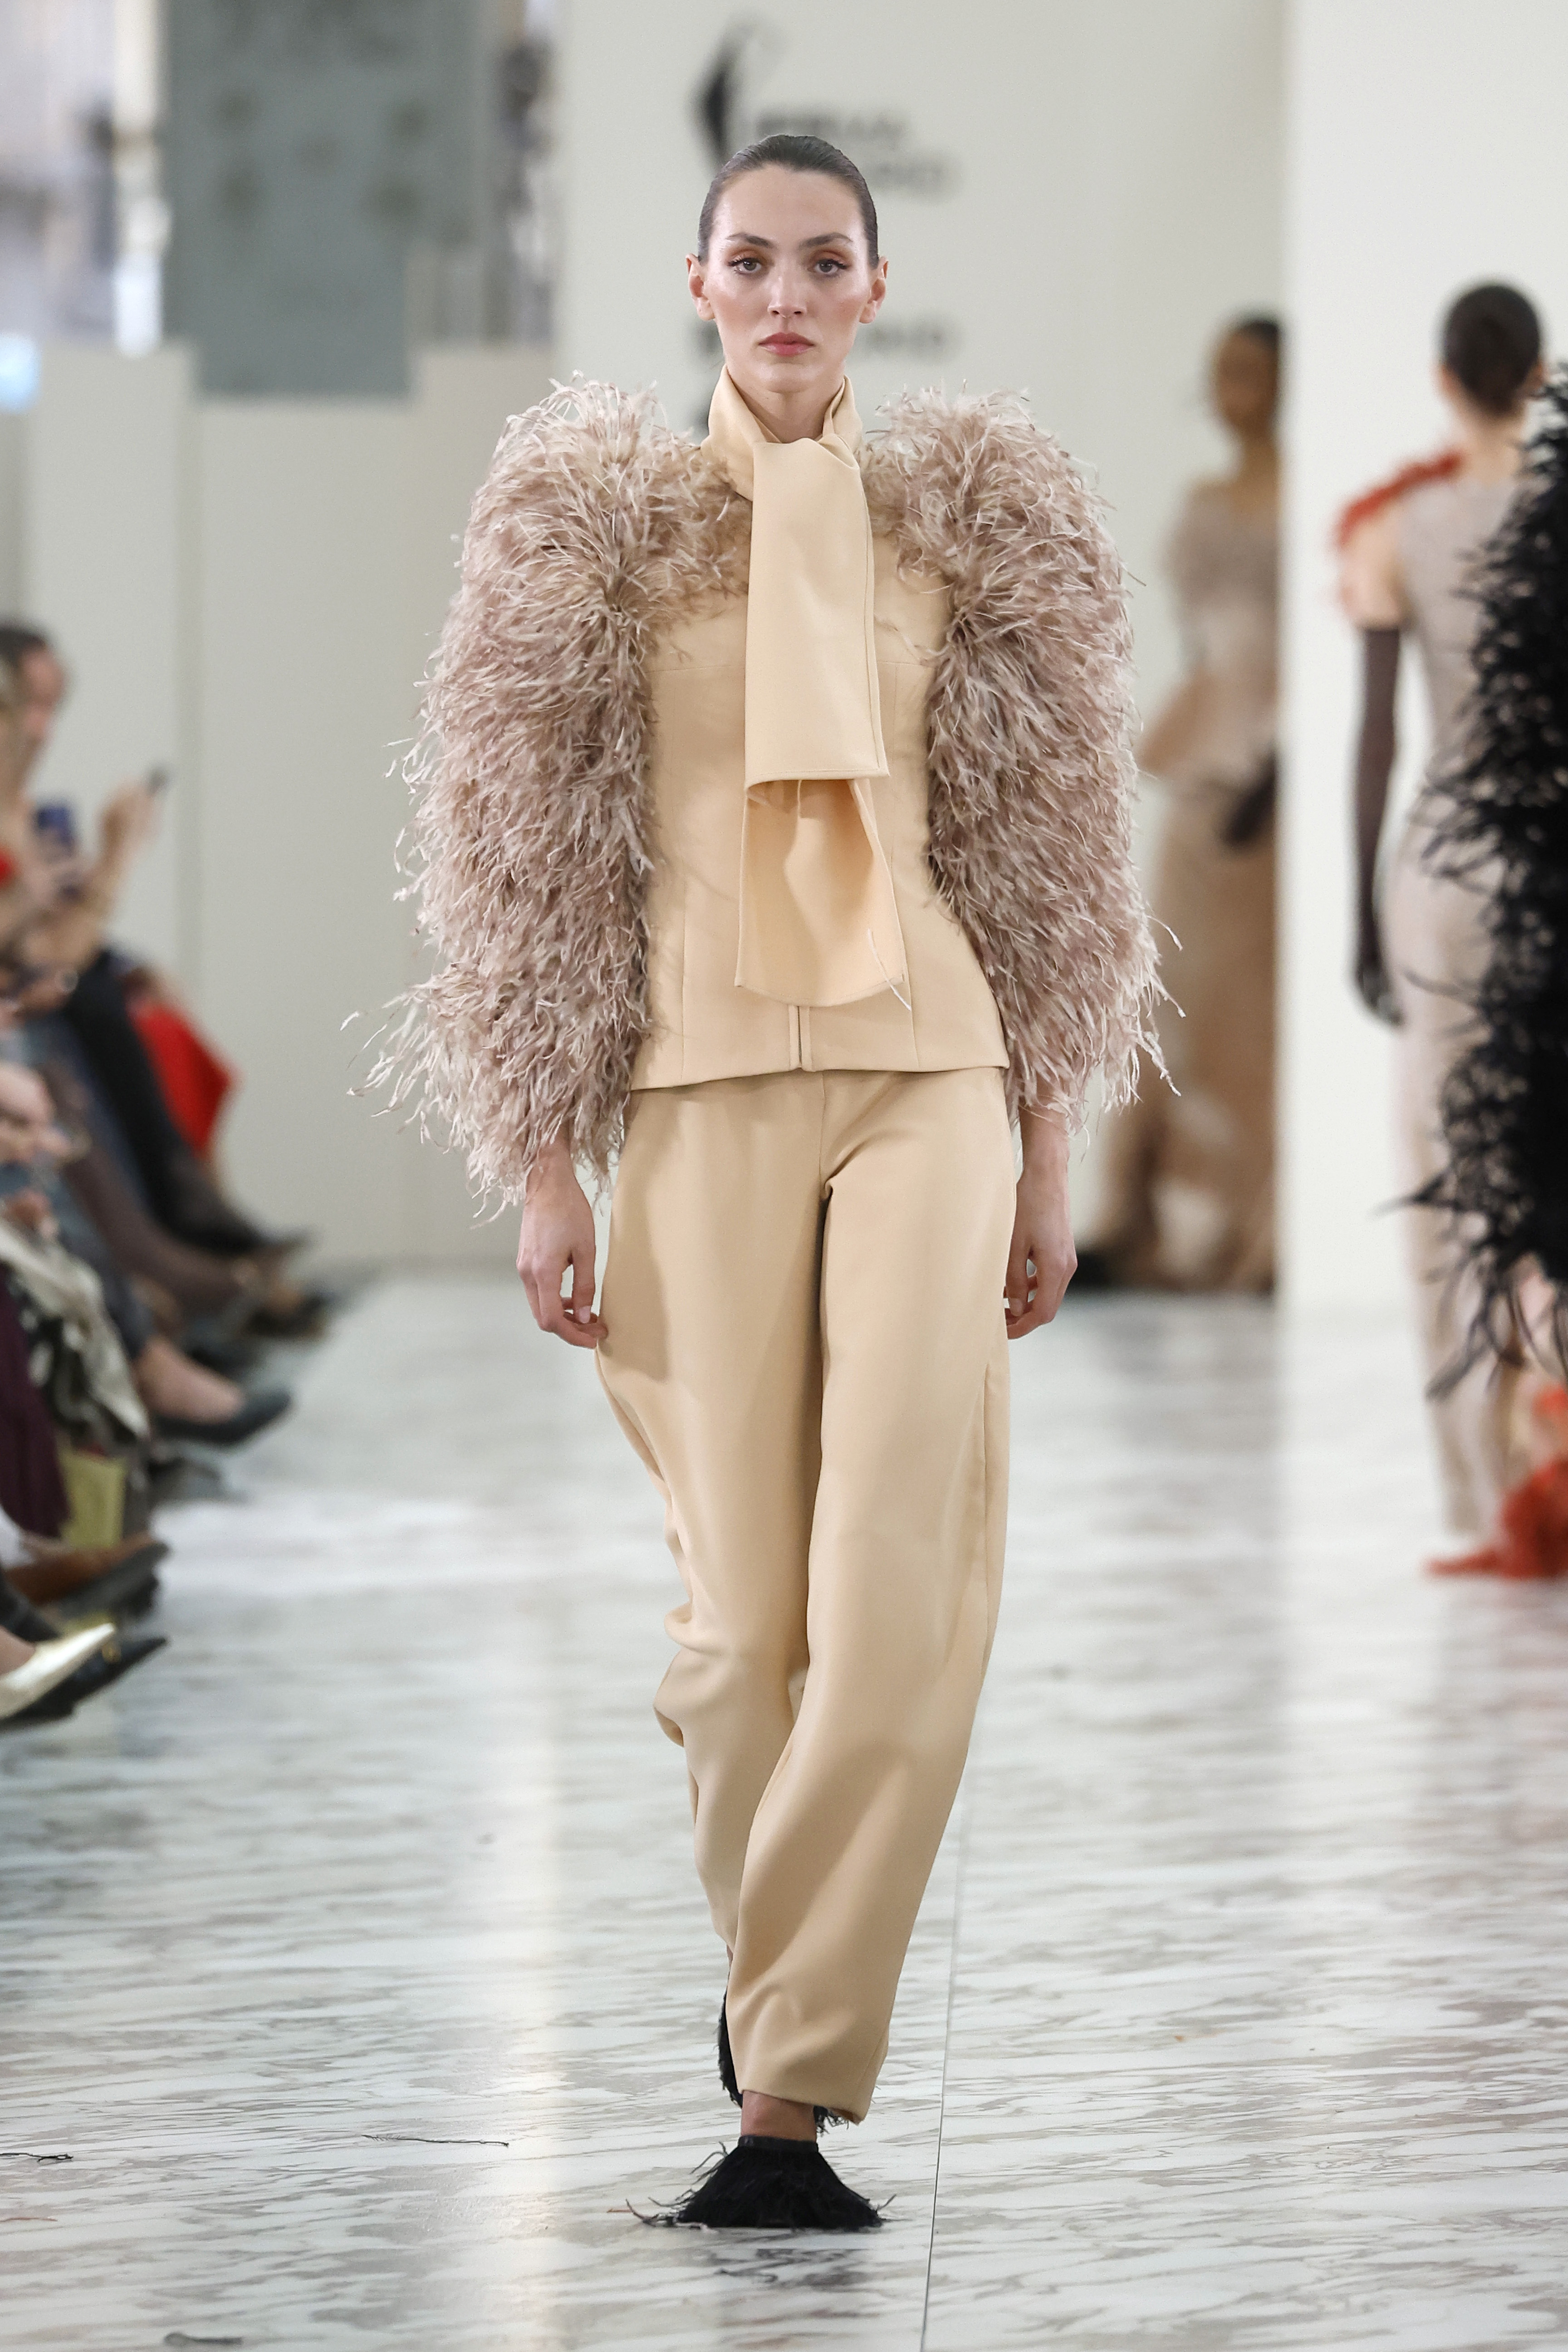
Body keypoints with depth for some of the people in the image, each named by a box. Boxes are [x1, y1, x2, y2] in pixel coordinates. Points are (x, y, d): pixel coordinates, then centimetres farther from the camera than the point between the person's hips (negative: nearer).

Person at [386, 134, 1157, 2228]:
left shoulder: (963, 529, 10)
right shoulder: (606, 525, 5)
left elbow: (1037, 858, 13)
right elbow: (543, 863, 3)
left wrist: (1052, 1155, 10)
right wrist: (545, 1173, -2)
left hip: (925, 1070, 1)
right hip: (704, 1084, -1)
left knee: (905, 1594, -13)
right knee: (750, 1599, 0)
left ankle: (789, 2097, -10)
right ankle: (782, 1991, 25)